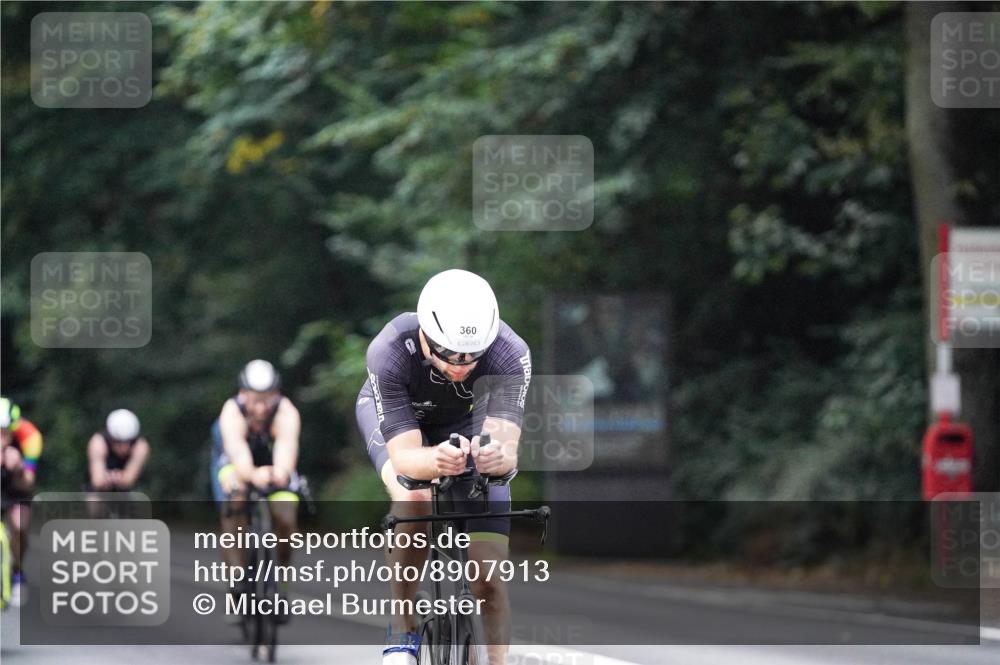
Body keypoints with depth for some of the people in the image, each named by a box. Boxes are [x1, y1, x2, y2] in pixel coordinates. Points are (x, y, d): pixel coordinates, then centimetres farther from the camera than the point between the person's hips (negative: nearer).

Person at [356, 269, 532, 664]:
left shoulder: (510, 354, -38)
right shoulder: (389, 353, -40)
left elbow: (507, 447, -45)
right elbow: (403, 455, -43)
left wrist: (498, 457, -69)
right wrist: (435, 460, -66)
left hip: (465, 422, 1)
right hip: (394, 417, -1)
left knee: (489, 567, -10)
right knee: (415, 500, -33)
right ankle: (402, 631, -16)